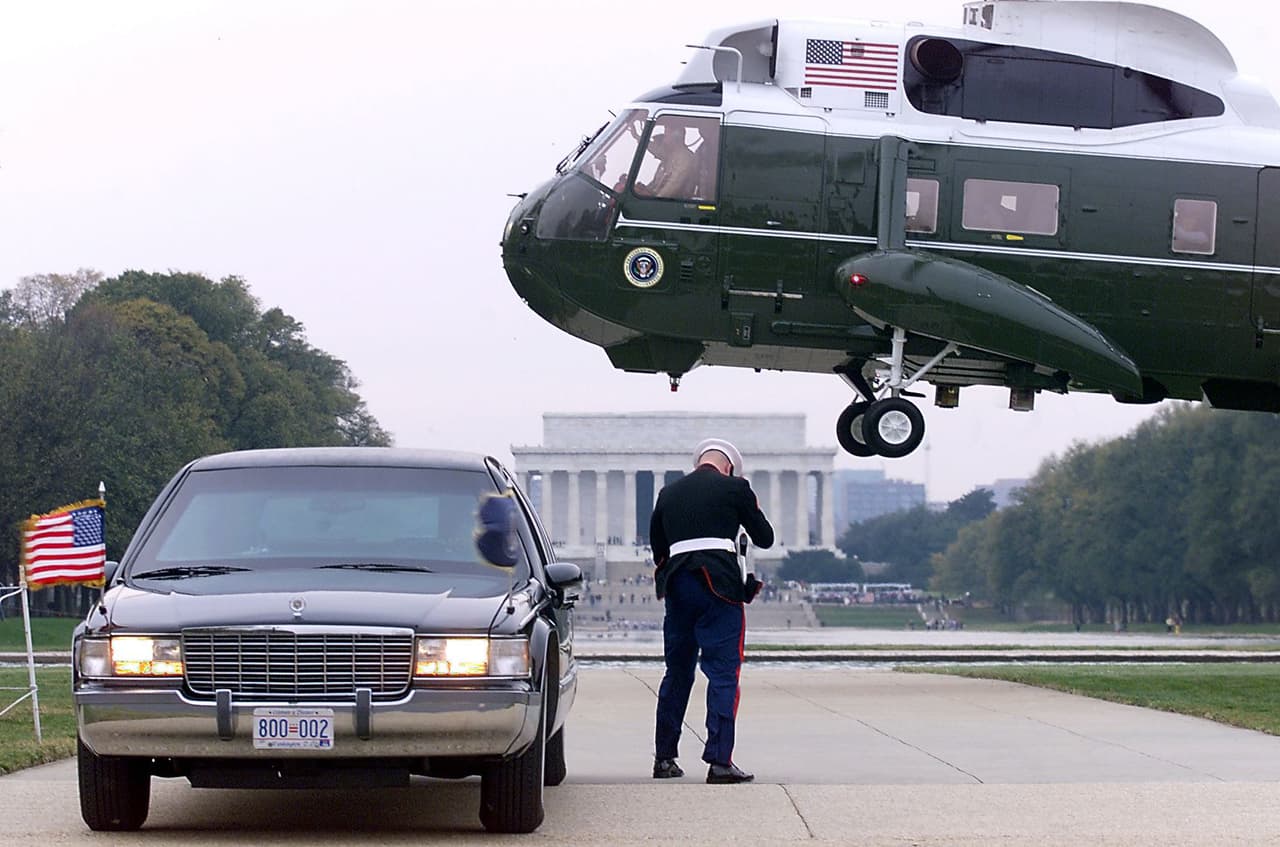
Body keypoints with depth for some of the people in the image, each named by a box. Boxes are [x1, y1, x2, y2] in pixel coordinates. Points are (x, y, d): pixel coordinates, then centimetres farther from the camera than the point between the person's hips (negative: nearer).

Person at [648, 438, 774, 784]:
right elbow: (765, 538, 9)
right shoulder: (734, 488, 3)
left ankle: (664, 756, 19)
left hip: (677, 587, 5)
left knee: (677, 671, 15)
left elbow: (656, 546, 20)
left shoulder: (669, 492, 16)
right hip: (719, 586, -5)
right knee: (723, 672, -4)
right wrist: (751, 510, 26)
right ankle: (719, 761, -12)